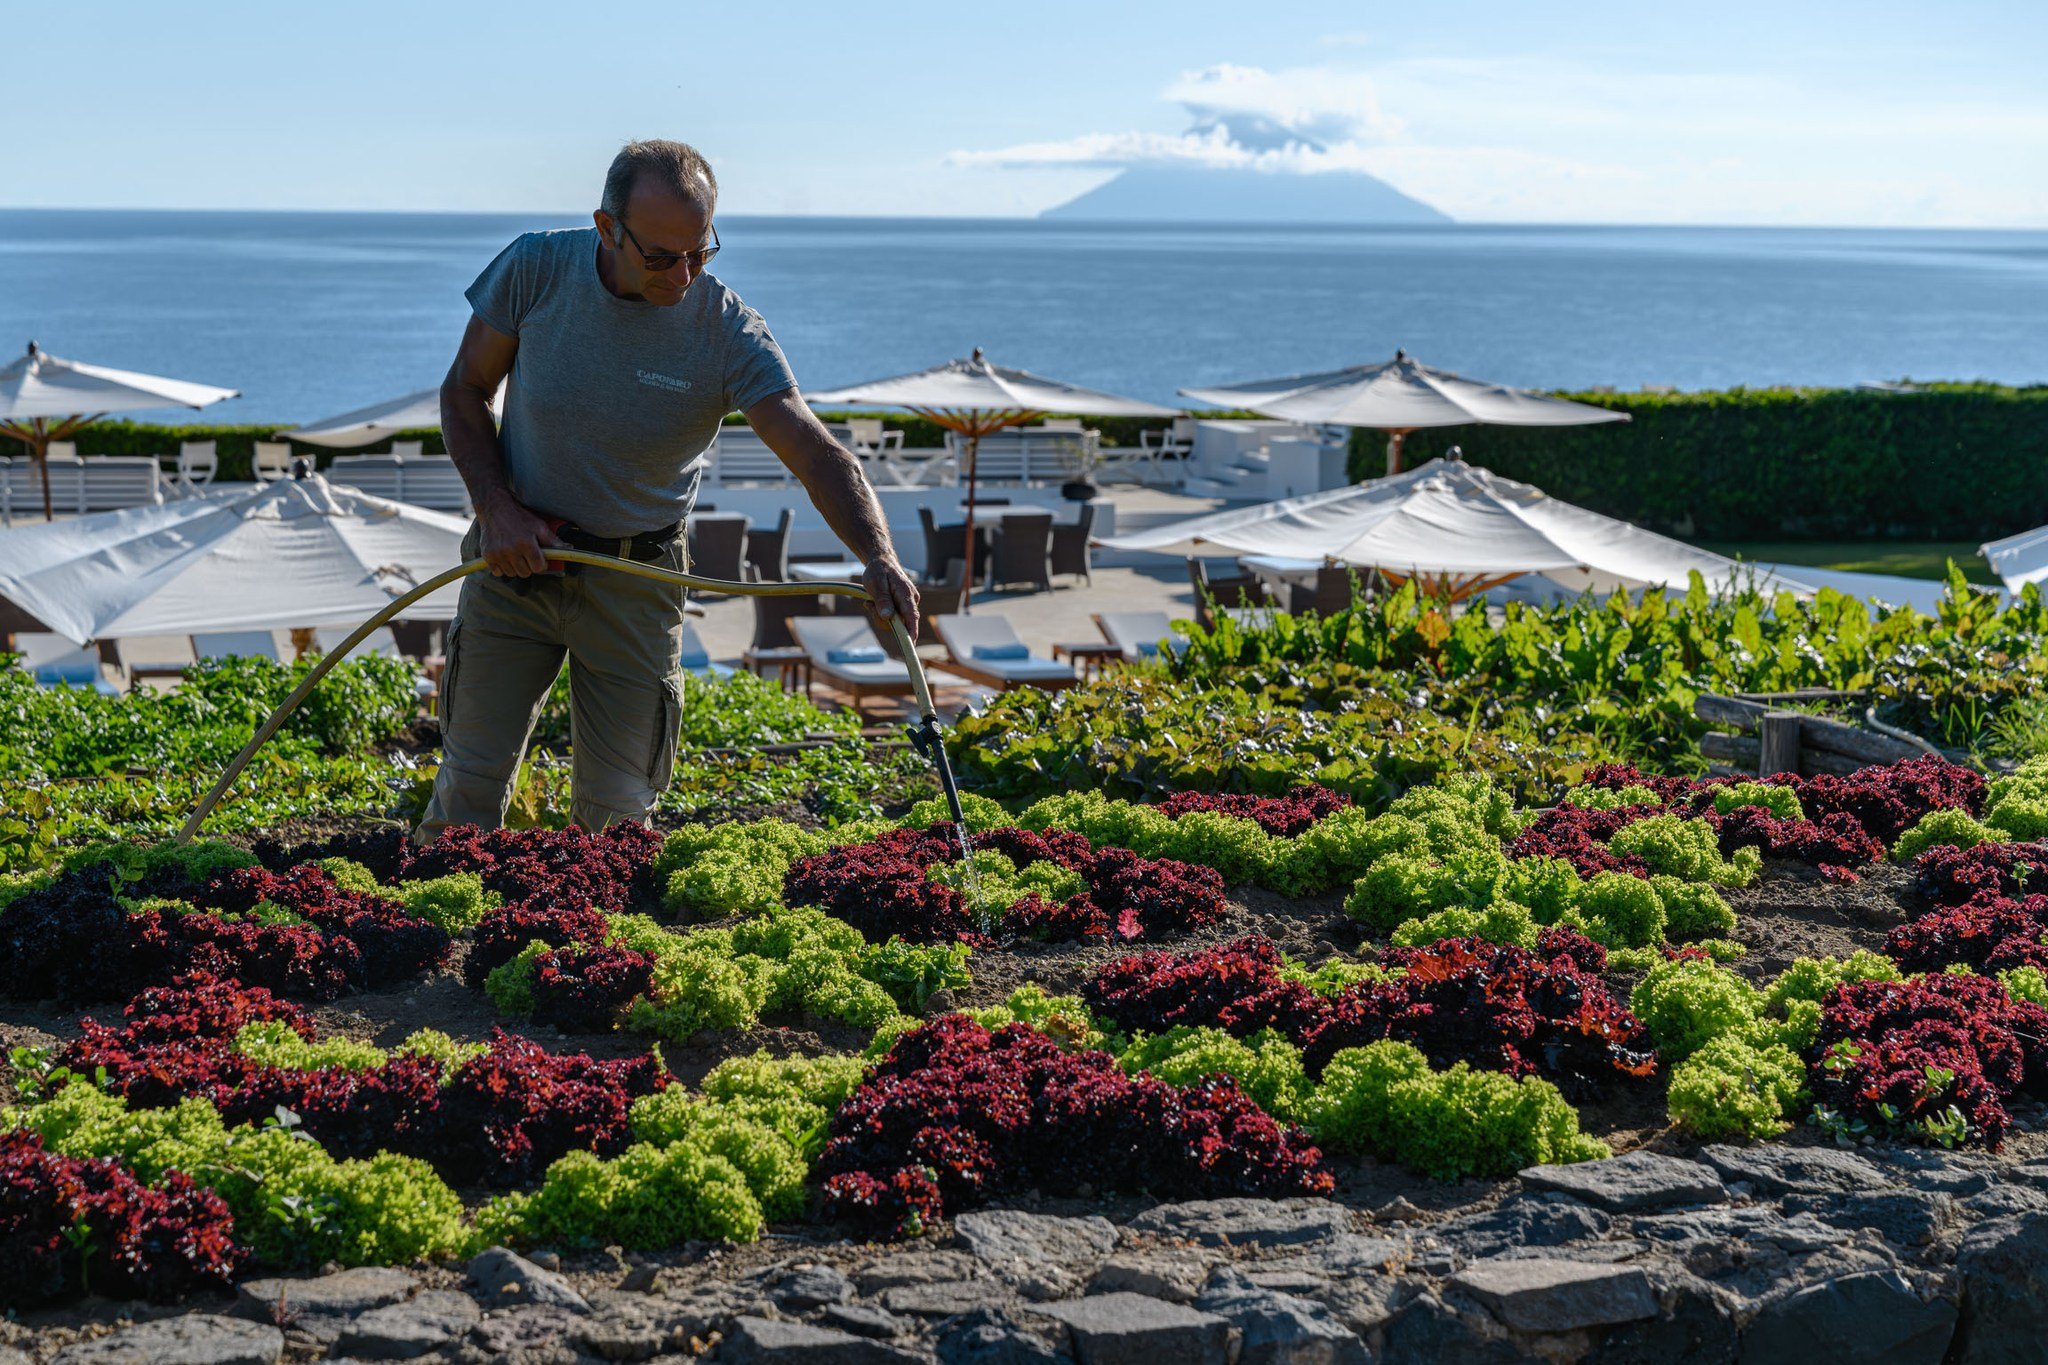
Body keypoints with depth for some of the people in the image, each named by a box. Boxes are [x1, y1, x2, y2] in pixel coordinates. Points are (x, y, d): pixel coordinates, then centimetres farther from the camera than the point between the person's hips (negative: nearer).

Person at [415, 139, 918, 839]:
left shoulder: (729, 331, -18)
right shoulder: (535, 268, -14)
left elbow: (816, 453, -27)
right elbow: (464, 390, 0)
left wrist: (879, 557, -44)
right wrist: (496, 507, -14)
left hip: (636, 580, -1)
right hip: (517, 549, 1)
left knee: (617, 807, 3)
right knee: (471, 781, 3)